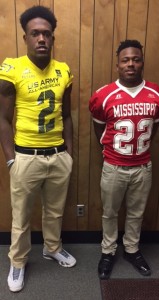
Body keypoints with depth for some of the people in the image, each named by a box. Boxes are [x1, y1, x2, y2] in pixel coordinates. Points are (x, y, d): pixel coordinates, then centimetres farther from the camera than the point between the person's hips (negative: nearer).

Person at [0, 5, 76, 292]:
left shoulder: (63, 71, 3)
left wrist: (69, 151, 8)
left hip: (59, 156, 4)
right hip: (27, 157, -4)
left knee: (55, 210, 21)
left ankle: (53, 248, 47)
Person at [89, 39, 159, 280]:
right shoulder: (104, 96, -13)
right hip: (114, 167, -1)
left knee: (136, 213, 19)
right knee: (110, 213, 15)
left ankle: (132, 250, 42)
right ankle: (108, 252, 38)